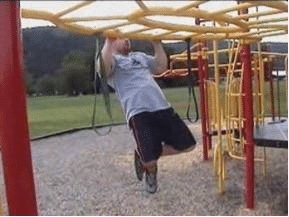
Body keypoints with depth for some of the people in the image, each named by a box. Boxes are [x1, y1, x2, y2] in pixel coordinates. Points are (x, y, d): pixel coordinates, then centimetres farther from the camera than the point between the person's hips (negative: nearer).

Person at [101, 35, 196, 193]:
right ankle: (151, 170, 25)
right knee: (150, 161, -16)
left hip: (163, 108, 7)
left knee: (187, 145, 7)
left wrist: (156, 43, 25)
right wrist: (108, 40, -10)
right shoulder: (113, 59, 10)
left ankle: (146, 156, 23)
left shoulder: (140, 56, 31)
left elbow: (161, 66, 27)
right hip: (139, 113, -7)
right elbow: (104, 67, -15)